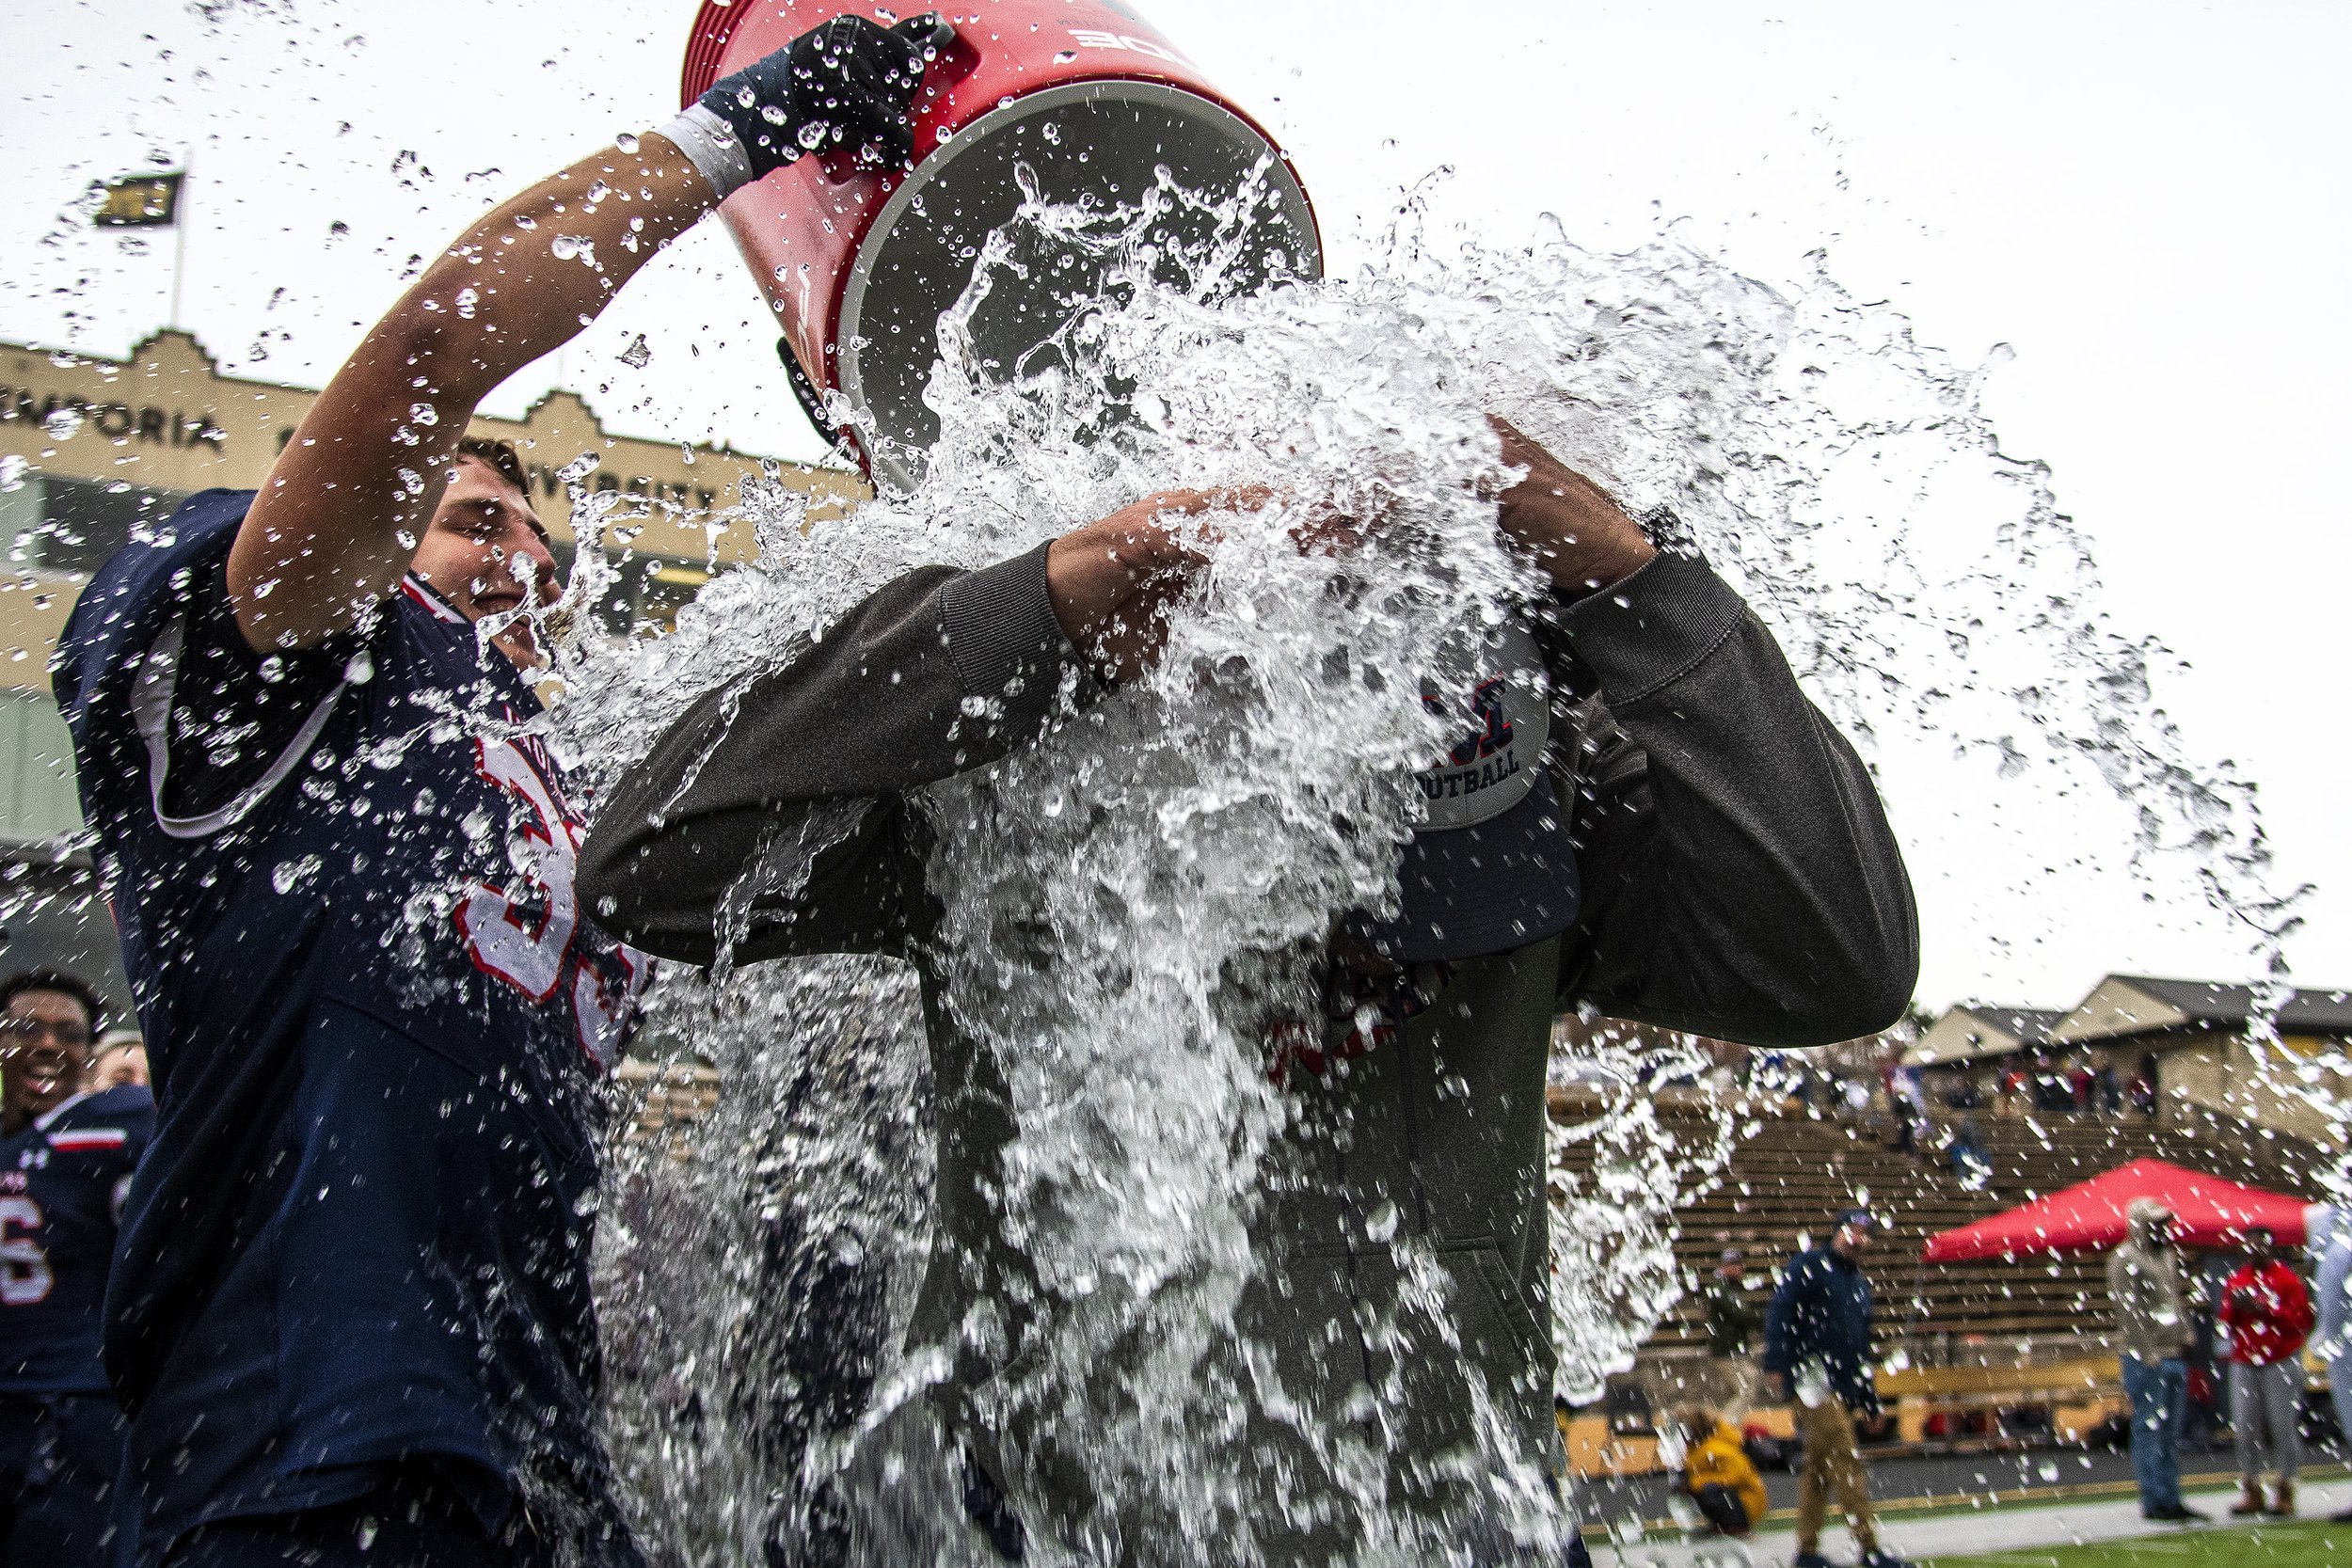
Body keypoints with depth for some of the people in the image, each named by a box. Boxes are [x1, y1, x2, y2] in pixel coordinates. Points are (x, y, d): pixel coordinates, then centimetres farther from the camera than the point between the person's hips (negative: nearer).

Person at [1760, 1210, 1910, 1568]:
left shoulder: (1860, 1285, 22)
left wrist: (1870, 1398, 22)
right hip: (1814, 1380, -8)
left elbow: (1863, 1348, 26)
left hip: (1845, 1389, 8)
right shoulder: (1809, 1265, -2)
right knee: (1845, 1460, -12)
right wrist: (1777, 1362, -23)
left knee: (1818, 1468, 10)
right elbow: (1779, 1310, -12)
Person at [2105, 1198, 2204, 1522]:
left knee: (2171, 1433, 12)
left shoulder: (2168, 1256, 17)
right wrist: (2148, 1356, -19)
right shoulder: (2125, 1259, -11)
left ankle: (2171, 1500, 17)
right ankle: (2153, 1502, 0)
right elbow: (2131, 1313, -16)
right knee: (2149, 1430, -4)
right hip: (2146, 1359, -9)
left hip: (2174, 1356, 9)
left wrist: (2186, 1337, 11)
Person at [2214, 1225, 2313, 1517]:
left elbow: (2303, 1320, -6)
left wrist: (2266, 1308, -14)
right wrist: (2233, 1306, -5)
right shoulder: (2236, 1280, 13)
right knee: (2245, 1426, -1)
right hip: (2243, 1364, 4)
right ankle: (2251, 1491, 6)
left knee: (2283, 1425, -5)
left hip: (2281, 1363, -4)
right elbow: (2224, 1323, 14)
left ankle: (2285, 1491, 5)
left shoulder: (2288, 1279, 0)